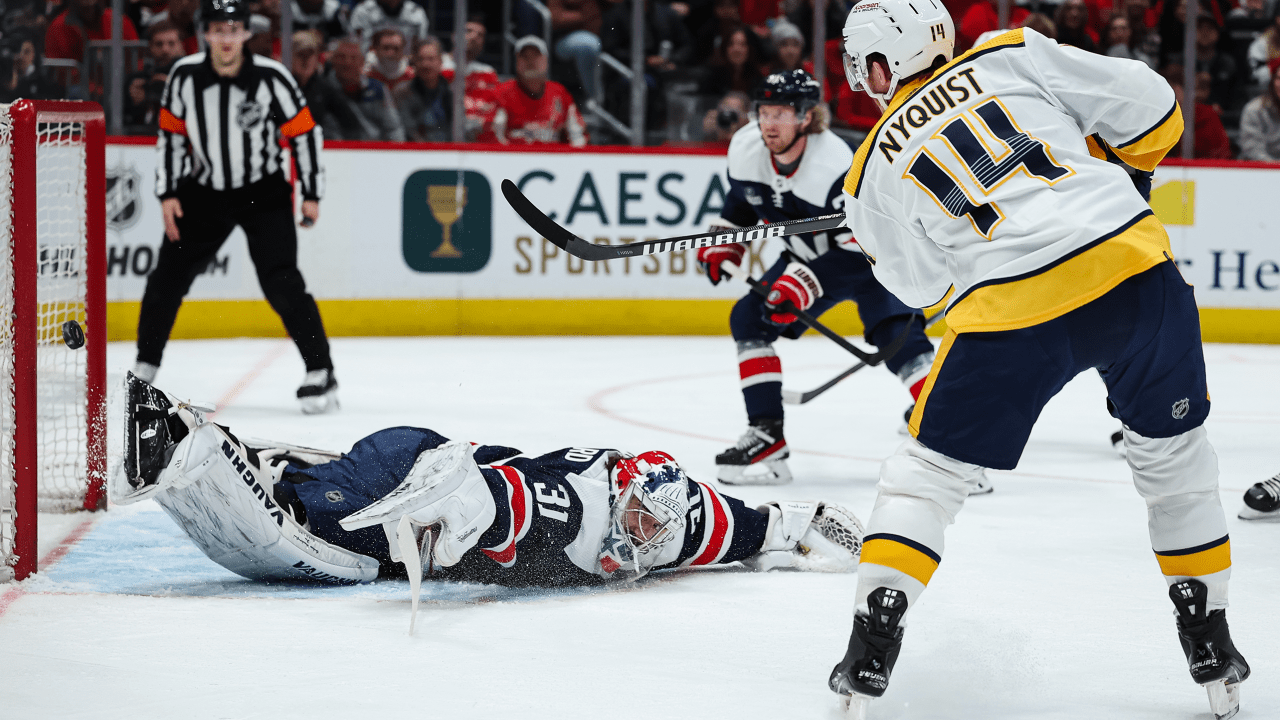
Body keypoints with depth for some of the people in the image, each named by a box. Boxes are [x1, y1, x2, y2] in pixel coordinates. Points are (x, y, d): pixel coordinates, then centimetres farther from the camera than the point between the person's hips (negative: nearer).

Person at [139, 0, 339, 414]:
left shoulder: (271, 78, -17)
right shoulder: (185, 76, -10)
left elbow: (304, 133, -7)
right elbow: (171, 134, 2)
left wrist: (311, 194, -5)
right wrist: (168, 193, -2)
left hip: (264, 193, -3)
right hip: (204, 190, 3)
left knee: (280, 282, -15)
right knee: (167, 277, 3)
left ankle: (321, 374, -7)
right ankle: (144, 370, 20)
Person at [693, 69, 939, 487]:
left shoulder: (837, 166, -35)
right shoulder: (745, 149, -14)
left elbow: (857, 251, -33)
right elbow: (742, 198, 10)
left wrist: (805, 284, -40)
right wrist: (721, 245, 4)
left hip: (871, 256, -7)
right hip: (808, 256, 7)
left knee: (899, 338, -25)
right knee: (749, 319, -4)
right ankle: (767, 437, 0)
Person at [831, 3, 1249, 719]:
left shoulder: (873, 173, 14)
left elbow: (921, 283, 24)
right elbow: (1150, 108, 9)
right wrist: (1120, 170, 29)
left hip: (1011, 311, -1)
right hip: (1132, 259, 1)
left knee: (929, 468, 17)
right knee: (1175, 457, 21)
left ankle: (874, 643, 9)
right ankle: (1212, 646, 25)